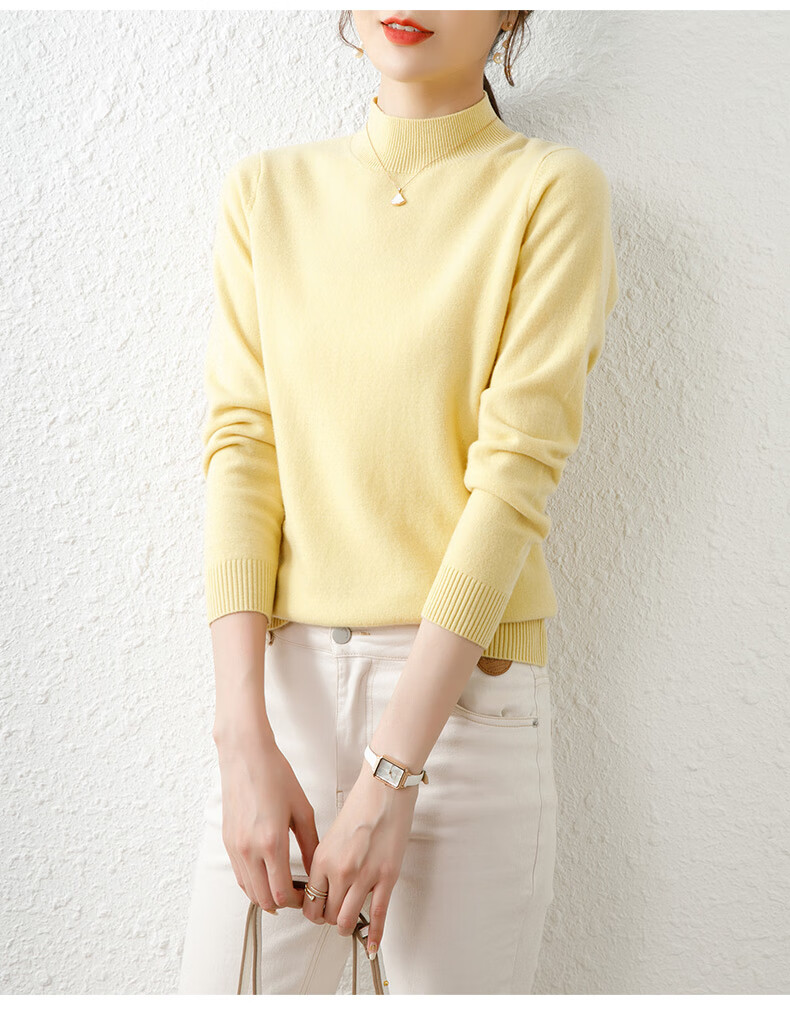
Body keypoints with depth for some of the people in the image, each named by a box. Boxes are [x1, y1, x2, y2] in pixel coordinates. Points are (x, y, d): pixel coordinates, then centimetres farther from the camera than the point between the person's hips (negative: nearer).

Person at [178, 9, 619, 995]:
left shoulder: (552, 189, -1)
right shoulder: (265, 190, 8)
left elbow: (515, 474, -9)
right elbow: (240, 449, 0)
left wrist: (392, 771, -15)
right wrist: (245, 735, -11)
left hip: (464, 686, -2)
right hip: (281, 678, 3)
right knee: (231, 980, 6)